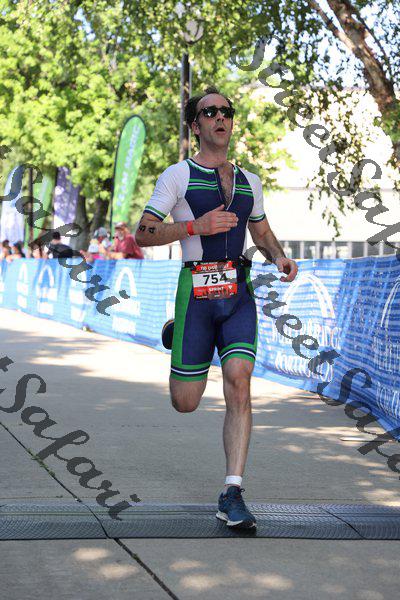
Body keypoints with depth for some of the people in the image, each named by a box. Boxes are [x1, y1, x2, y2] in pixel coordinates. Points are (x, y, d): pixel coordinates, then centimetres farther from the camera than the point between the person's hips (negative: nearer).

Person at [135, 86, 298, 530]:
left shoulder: (249, 182, 15)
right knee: (185, 404, 5)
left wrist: (281, 259, 5)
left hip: (239, 294, 3)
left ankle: (232, 495, -14)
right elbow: (143, 234, -3)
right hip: (196, 292, -3)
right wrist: (195, 226, -16)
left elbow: (262, 233, 27)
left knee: (239, 384, -17)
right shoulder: (178, 176, 1)